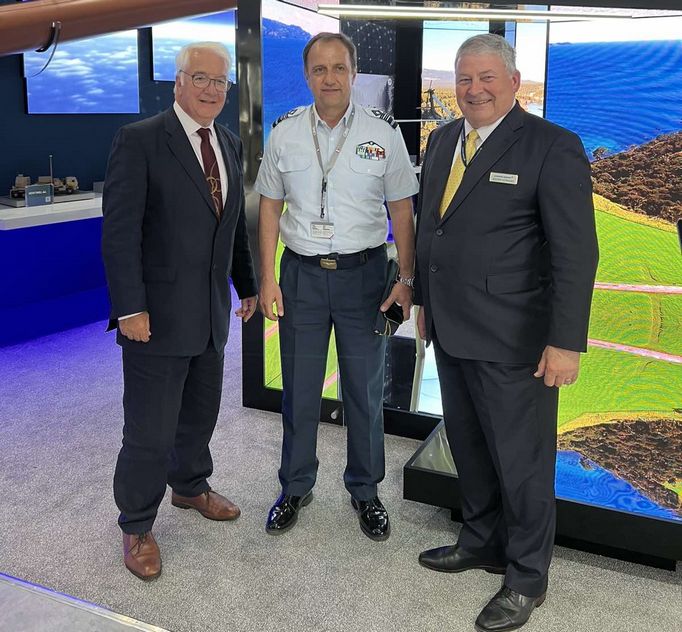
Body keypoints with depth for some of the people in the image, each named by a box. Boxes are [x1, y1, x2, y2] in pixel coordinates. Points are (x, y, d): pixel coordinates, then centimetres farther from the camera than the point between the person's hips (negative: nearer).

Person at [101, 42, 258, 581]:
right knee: (150, 430, 2)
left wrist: (247, 285, 17)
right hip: (158, 314, -6)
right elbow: (120, 231, -15)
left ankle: (191, 486, 44)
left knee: (201, 413, 20)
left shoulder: (229, 145, 11)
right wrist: (130, 307, -19)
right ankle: (137, 527, 22)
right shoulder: (140, 140, -11)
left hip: (211, 313, 7)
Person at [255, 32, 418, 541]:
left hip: (362, 272, -1)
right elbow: (270, 208, 6)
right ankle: (296, 487, 30)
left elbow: (401, 210, -1)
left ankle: (365, 490, 29)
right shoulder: (285, 132, 1)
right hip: (301, 273, 1)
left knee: (365, 390, 10)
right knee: (298, 389, 11)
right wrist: (267, 278, 0)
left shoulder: (383, 132, -4)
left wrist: (408, 279, -7)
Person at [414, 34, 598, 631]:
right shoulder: (442, 140, 9)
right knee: (468, 446, 20)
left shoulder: (553, 147, -12)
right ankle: (482, 541, 41)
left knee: (522, 460, 6)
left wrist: (566, 342, -18)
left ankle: (527, 578, 25)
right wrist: (424, 300, 17)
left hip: (511, 339, -7)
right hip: (451, 331, 7)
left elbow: (577, 253, -15)